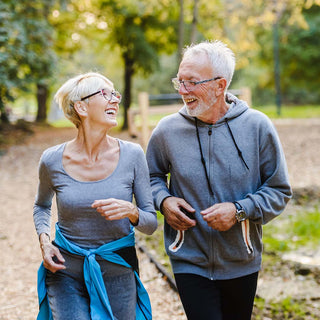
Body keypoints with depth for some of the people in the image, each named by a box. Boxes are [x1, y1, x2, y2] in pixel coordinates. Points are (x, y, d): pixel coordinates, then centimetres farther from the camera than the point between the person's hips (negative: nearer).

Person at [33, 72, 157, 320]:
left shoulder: (132, 155, -8)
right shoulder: (52, 160, -7)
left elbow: (151, 223, -2)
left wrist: (131, 212, -23)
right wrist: (44, 239, -3)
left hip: (117, 274, 1)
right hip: (66, 272, -1)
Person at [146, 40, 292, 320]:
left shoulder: (257, 126, -9)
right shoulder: (167, 130, -6)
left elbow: (279, 191, -3)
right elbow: (152, 176, 12)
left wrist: (240, 210, -18)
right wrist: (163, 200, -8)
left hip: (242, 264, 1)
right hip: (190, 262, -1)